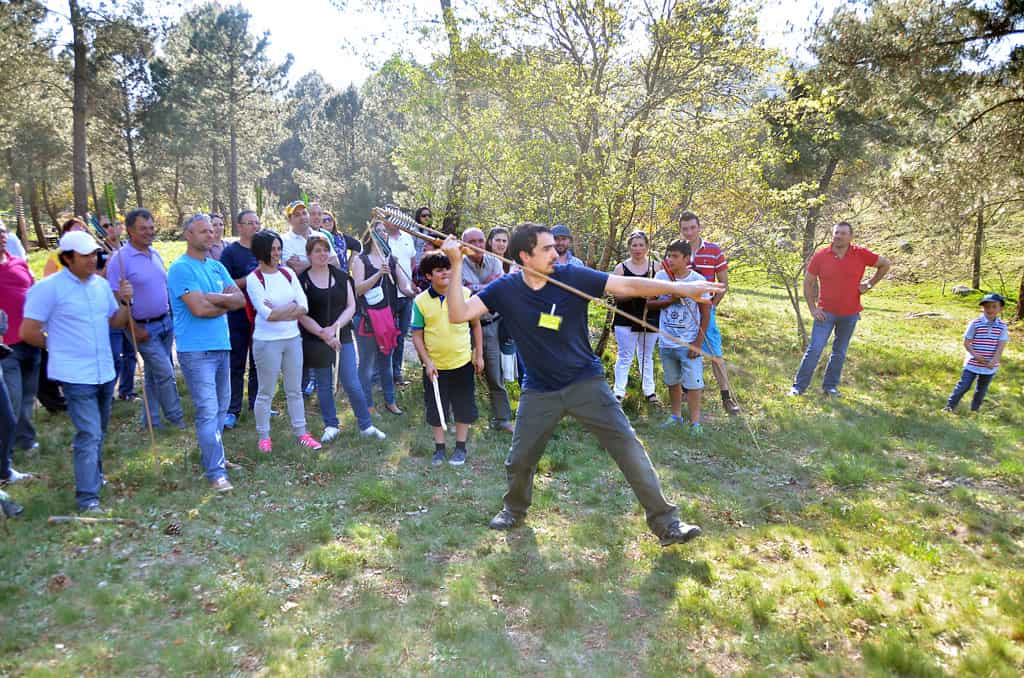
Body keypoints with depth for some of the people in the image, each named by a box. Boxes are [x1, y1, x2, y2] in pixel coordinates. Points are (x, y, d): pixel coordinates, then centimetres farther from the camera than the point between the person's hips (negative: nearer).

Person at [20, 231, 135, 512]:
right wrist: (60, 345, 4)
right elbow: (28, 332, -10)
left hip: (105, 371, 7)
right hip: (76, 375, -6)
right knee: (88, 435, -10)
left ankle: (94, 476, 40)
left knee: (98, 432, 21)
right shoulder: (50, 287, -13)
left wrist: (125, 302, -4)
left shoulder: (101, 284, 6)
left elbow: (115, 322, 15)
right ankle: (87, 498, -4)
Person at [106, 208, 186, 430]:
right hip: (144, 328, -7)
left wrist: (172, 316, 12)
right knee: (166, 373, -6)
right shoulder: (120, 258, -13)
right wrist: (134, 329, -16)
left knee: (154, 374, 14)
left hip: (166, 322, 7)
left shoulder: (155, 254, 9)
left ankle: (151, 420, 25)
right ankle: (175, 417, 11)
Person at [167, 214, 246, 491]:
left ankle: (211, 455, 31)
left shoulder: (217, 267, 13)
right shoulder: (181, 268, -10)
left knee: (221, 407, 16)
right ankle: (216, 472, -7)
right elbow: (199, 309, -20)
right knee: (208, 411, -9)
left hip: (222, 346, 8)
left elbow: (240, 299, 3)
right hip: (196, 350, -8)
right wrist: (225, 303, -4)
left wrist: (210, 297, -12)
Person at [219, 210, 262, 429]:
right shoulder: (230, 252, -4)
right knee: (236, 365, 1)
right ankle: (232, 410, 7)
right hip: (238, 318, -5)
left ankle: (256, 404, 24)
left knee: (259, 363, 13)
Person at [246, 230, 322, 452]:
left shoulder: (288, 273, 5)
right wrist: (292, 306, -11)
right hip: (267, 342, -4)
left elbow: (303, 308, -3)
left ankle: (301, 432, 23)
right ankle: (263, 436, 20)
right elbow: (267, 314, -18)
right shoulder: (254, 279, -8)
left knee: (295, 390, 13)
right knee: (266, 392, 6)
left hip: (292, 339, 5)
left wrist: (278, 312, -14)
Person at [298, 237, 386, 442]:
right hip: (316, 341, -1)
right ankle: (331, 426, 22)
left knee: (352, 384, -1)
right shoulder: (302, 280, -2)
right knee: (324, 385, 8)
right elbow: (302, 315, -5)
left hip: (342, 338, 1)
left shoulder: (341, 276, 6)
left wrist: (335, 327, -13)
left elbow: (351, 306, 2)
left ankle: (366, 425, 10)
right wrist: (323, 334, -14)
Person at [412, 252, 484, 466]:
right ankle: (439, 448, 27)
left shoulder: (464, 293, -5)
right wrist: (427, 362, -10)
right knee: (435, 408, 10)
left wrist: (479, 355, 4)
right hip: (434, 366, 0)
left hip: (462, 362, 0)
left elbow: (476, 325, 5)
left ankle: (461, 447, 27)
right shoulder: (421, 301, -7)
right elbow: (417, 335, -2)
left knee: (464, 407, 10)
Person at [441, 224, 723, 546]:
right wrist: (456, 266, -25)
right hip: (539, 392, 2)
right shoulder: (505, 290, -8)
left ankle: (665, 522, 4)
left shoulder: (573, 277, -13)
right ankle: (515, 509, 43)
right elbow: (458, 314, -15)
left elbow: (628, 286, -16)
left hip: (585, 382, -1)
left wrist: (681, 288, -24)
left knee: (629, 447, -8)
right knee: (519, 461, 12)